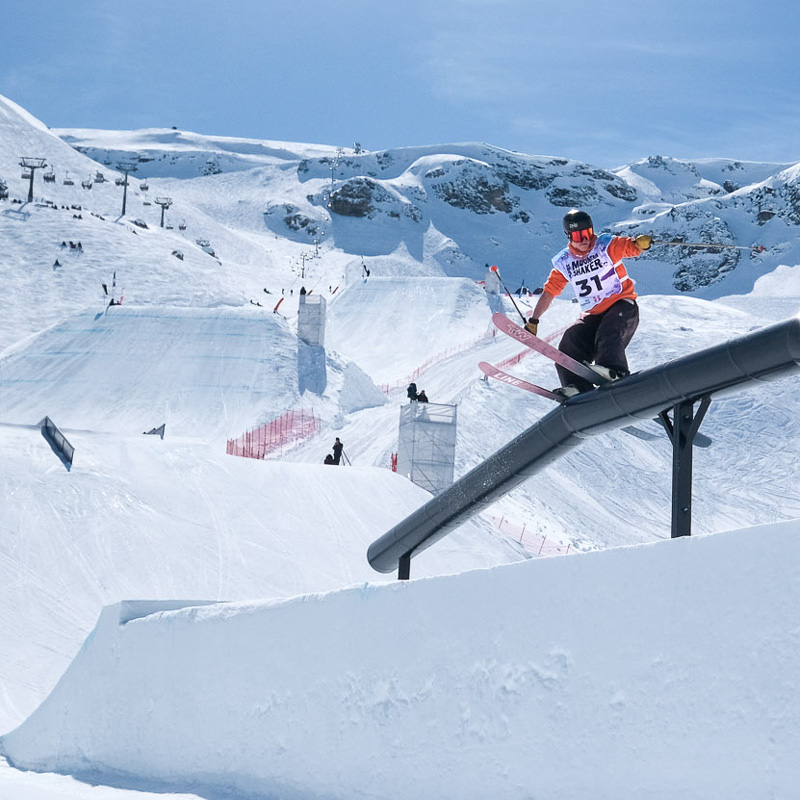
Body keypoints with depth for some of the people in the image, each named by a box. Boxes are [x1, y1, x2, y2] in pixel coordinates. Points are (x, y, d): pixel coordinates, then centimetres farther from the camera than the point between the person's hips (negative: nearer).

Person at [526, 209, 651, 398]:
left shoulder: (605, 245, -5)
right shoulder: (563, 263, 7)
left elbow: (631, 247, -19)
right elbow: (549, 292, 13)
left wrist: (640, 243, -44)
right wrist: (533, 321, 11)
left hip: (622, 306, -5)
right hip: (593, 315, 5)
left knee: (608, 333, -34)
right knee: (570, 341, -19)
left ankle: (614, 370, -56)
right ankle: (577, 388, -30)